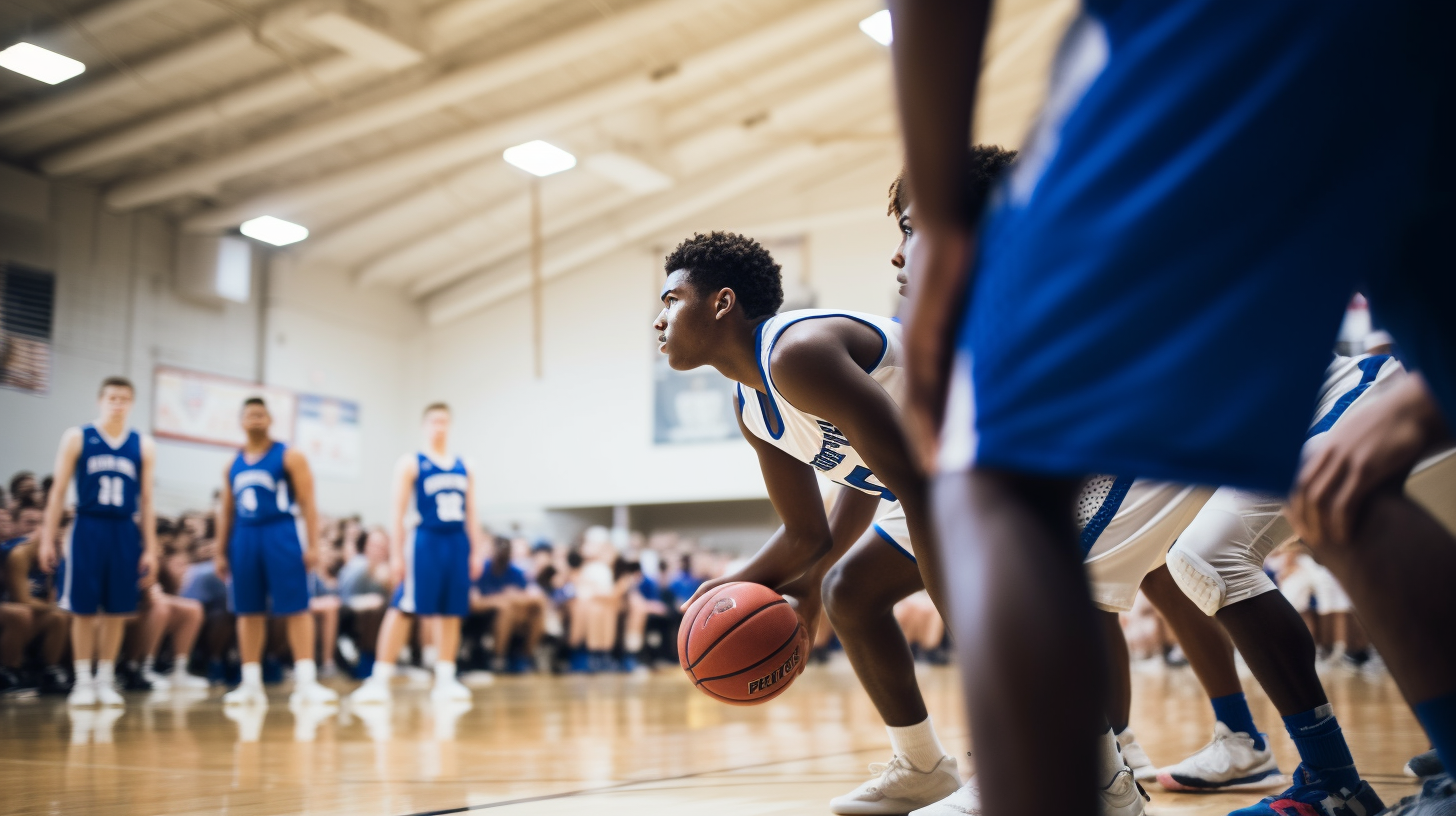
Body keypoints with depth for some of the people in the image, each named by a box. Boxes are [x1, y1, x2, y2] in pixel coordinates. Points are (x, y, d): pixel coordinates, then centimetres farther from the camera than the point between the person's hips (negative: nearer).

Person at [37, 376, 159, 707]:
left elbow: (146, 501, 8)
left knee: (116, 611, 4)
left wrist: (150, 549, 4)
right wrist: (47, 538, -2)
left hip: (125, 533, 2)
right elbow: (58, 491, 3)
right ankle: (83, 681, 10)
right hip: (87, 529, -2)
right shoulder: (77, 438, 2)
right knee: (83, 610, 1)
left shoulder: (143, 446, 6)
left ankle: (105, 680, 14)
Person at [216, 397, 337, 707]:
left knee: (295, 608, -8)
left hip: (280, 534, -5)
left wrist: (313, 545, -12)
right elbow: (227, 511, 18)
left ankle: (305, 682, -9)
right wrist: (220, 552, 13)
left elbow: (307, 503, -4)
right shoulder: (233, 465, 15)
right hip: (244, 537, 5)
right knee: (248, 611, 6)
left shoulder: (289, 457, 1)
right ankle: (251, 685, 11)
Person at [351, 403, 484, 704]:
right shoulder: (411, 464, 0)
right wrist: (396, 554, -8)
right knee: (402, 608, -8)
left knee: (451, 612, 7)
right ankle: (380, 680, -4)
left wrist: (476, 551, 8)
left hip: (458, 543, 4)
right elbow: (399, 512, -3)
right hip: (427, 541, -4)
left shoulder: (464, 468, 13)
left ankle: (445, 679, 14)